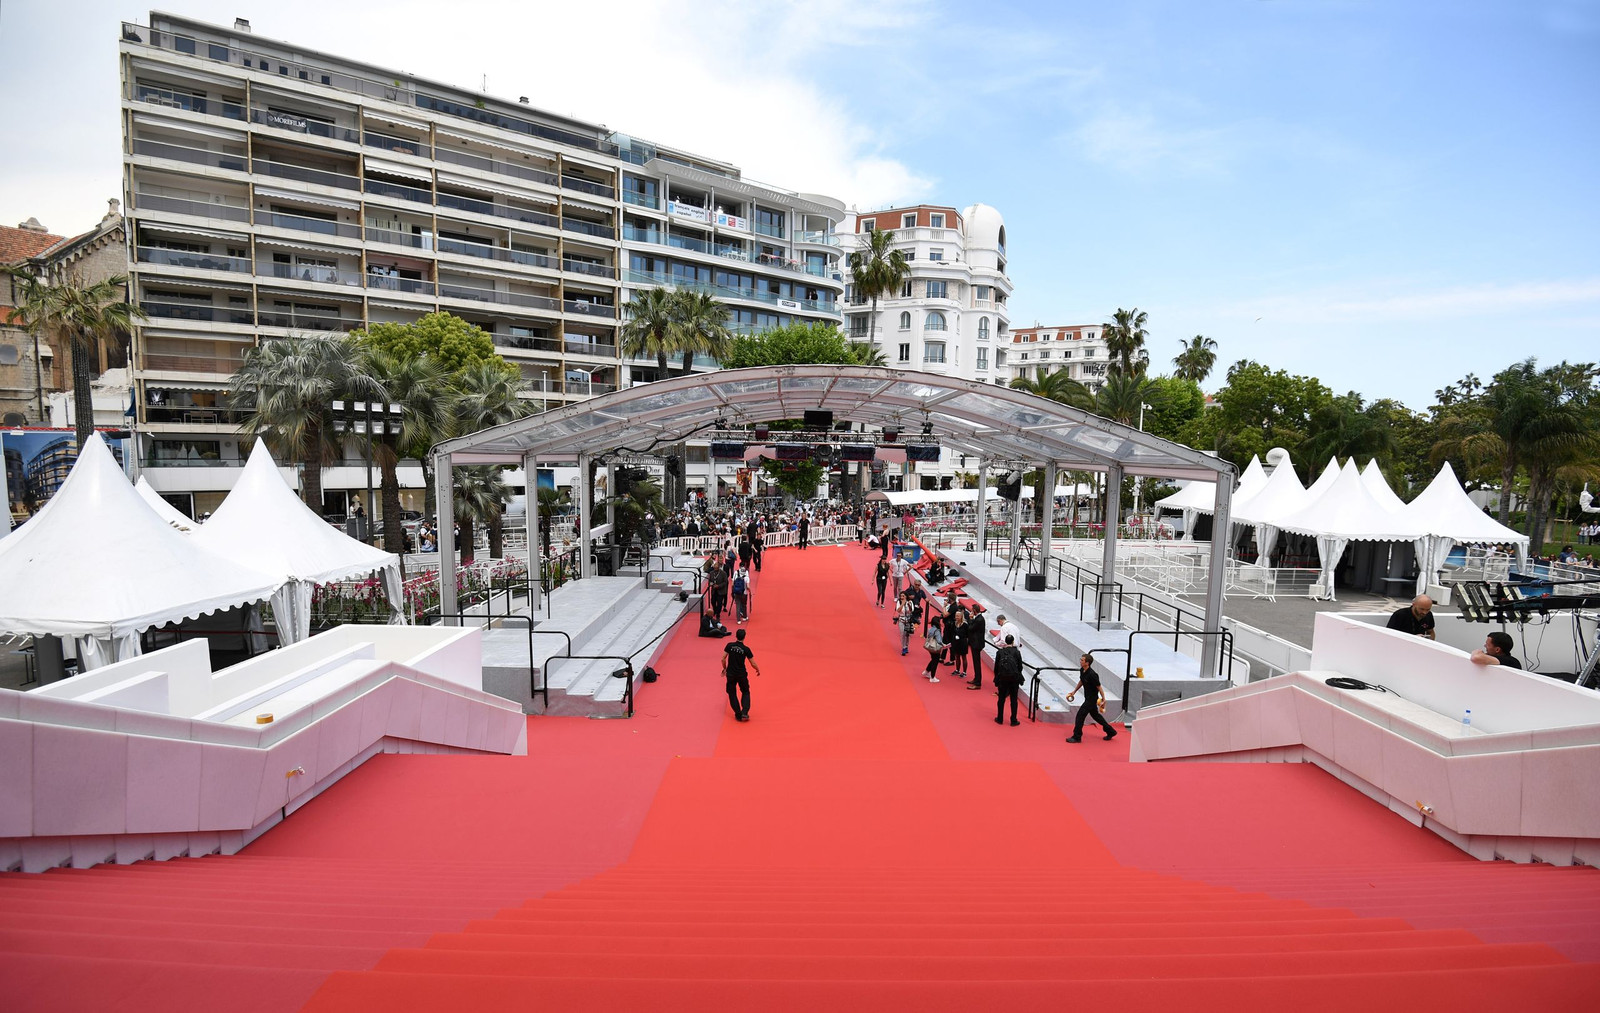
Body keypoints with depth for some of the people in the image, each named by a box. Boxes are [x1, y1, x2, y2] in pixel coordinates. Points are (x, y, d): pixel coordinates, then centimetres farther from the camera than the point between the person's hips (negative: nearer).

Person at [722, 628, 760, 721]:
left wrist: (724, 669, 12)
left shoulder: (730, 646, -8)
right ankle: (744, 713, 6)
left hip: (730, 674, 1)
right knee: (745, 692, 20)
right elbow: (753, 664, -7)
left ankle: (738, 714, 15)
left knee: (732, 694, 16)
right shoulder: (746, 649, -12)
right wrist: (758, 670, 13)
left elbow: (723, 659, -5)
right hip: (741, 674, -1)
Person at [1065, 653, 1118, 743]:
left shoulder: (1092, 675, -29)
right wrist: (1074, 691, 17)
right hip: (1088, 698, 9)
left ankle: (1077, 737, 6)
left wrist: (1103, 699, -14)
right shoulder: (1082, 671, -3)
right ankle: (1111, 731, 39)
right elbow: (1081, 681, 16)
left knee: (1080, 715, -6)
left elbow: (1099, 687, -20)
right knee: (1095, 715, 23)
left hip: (1092, 699, -9)